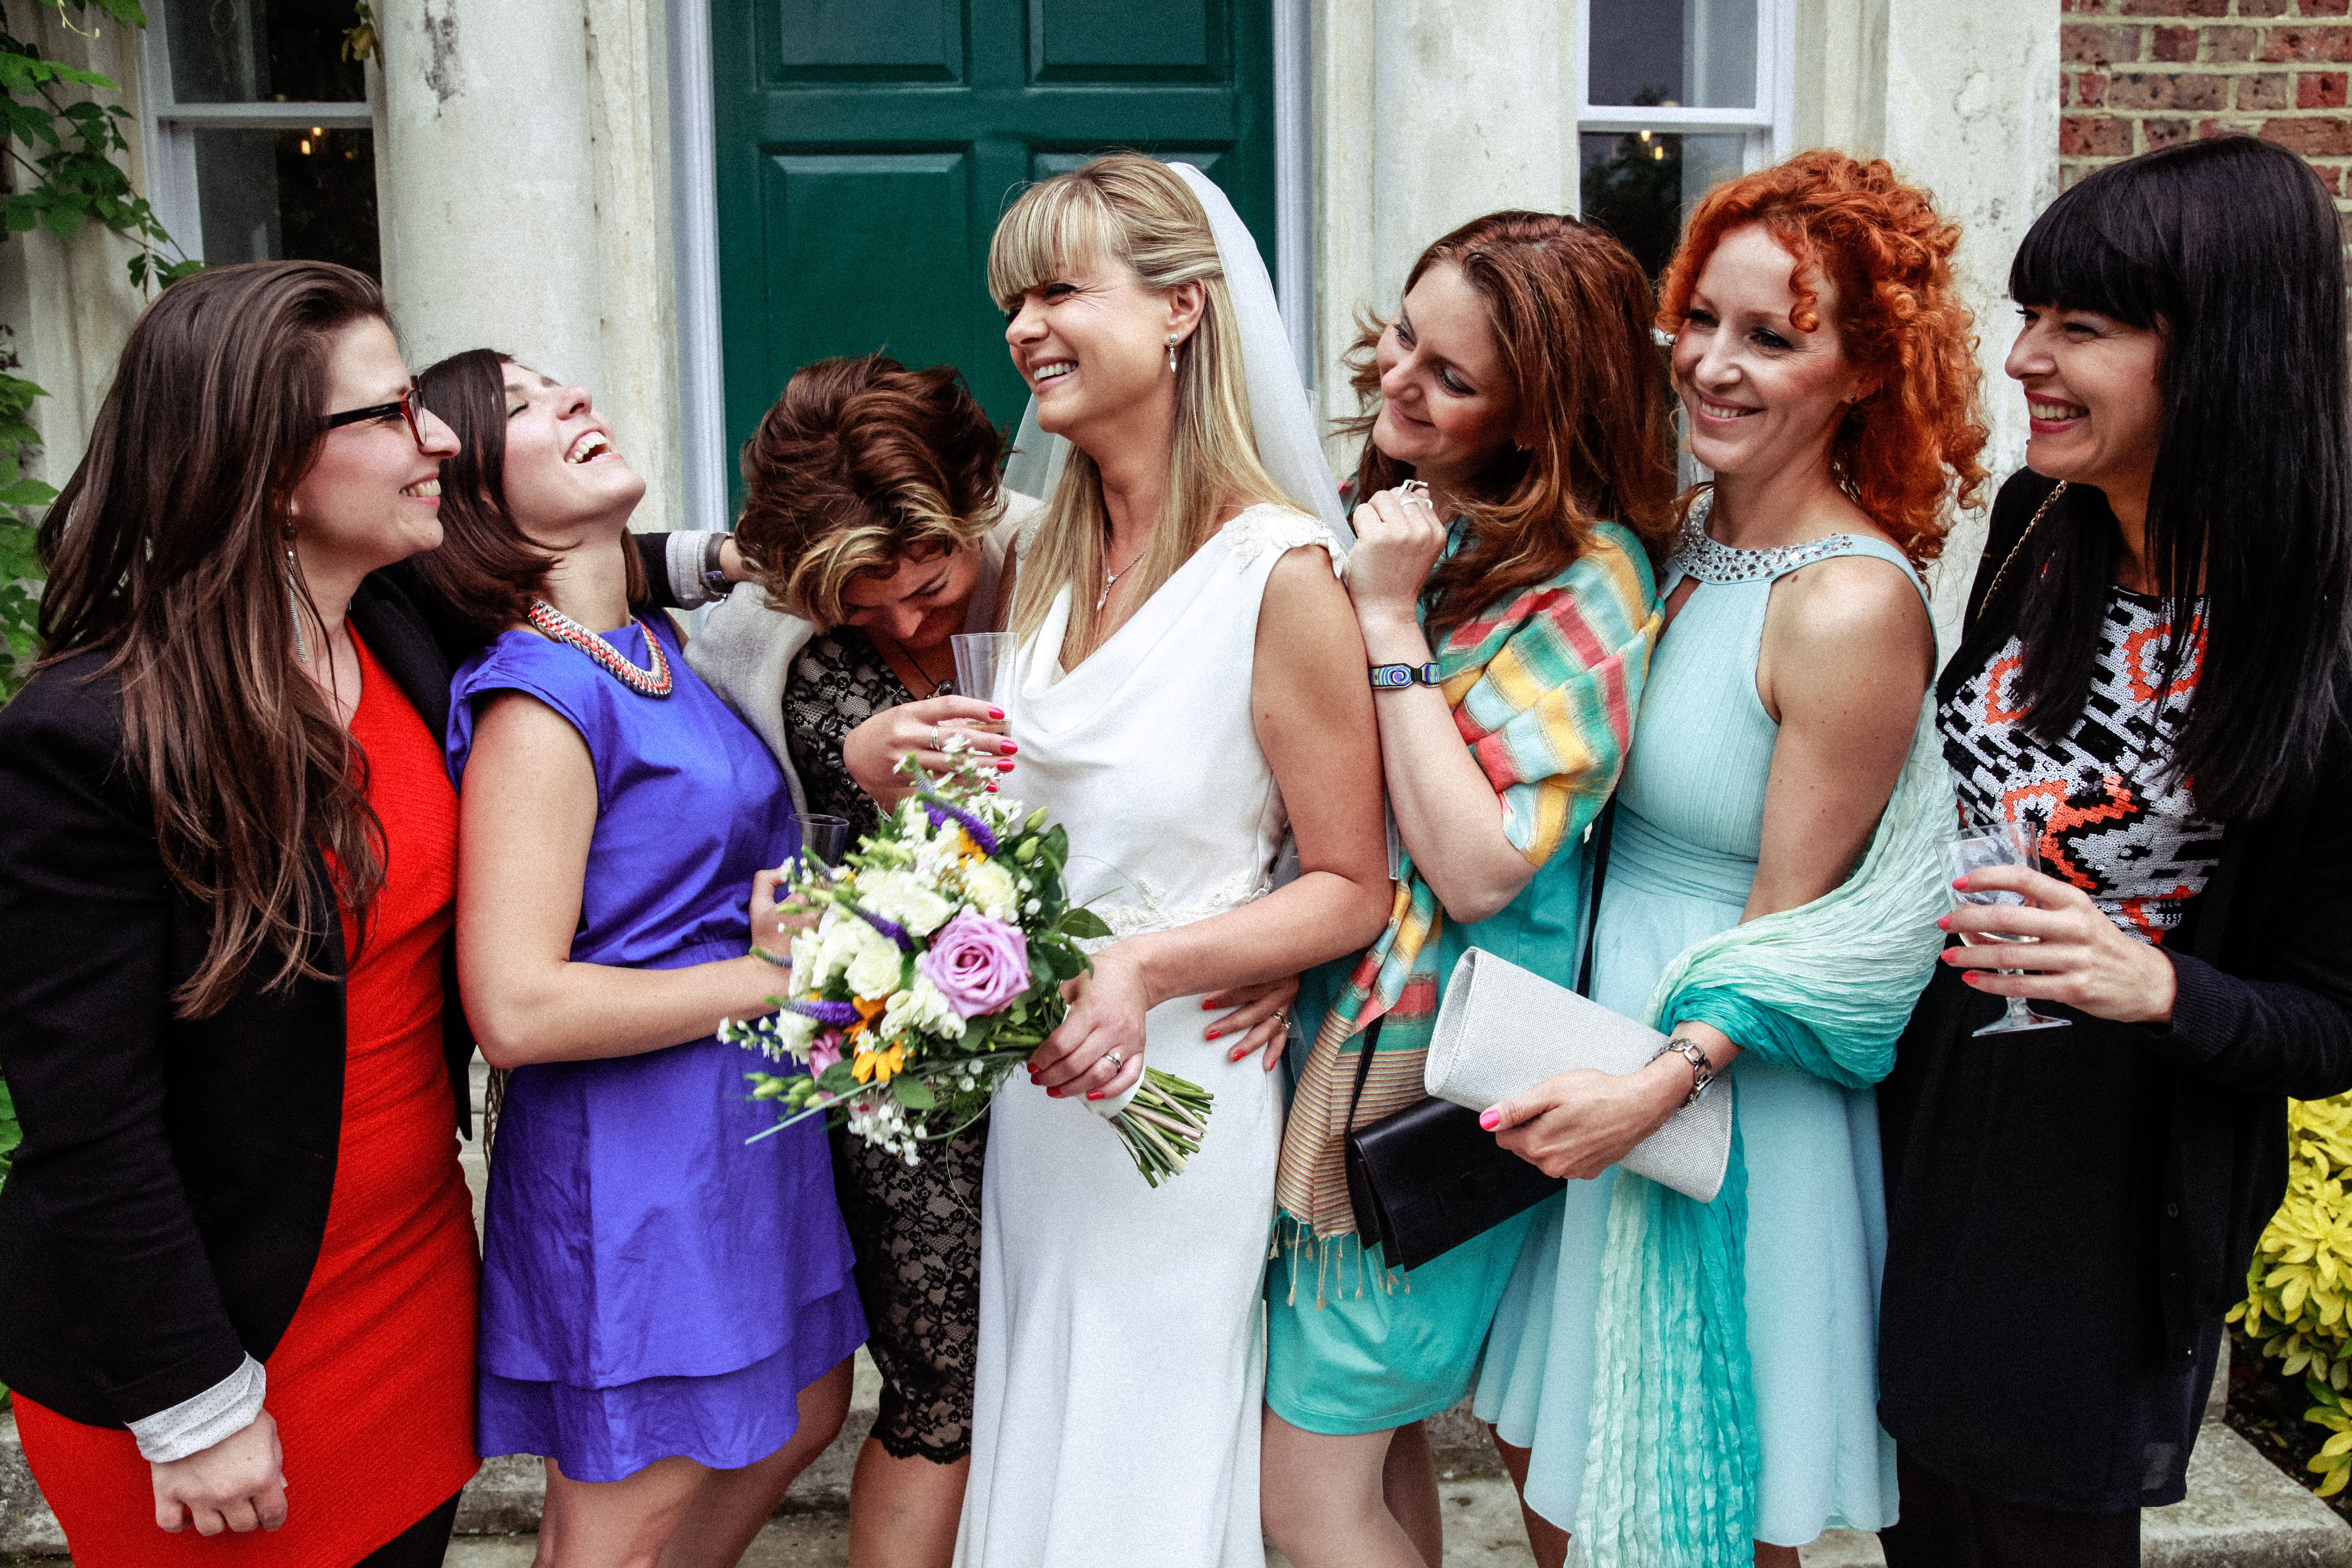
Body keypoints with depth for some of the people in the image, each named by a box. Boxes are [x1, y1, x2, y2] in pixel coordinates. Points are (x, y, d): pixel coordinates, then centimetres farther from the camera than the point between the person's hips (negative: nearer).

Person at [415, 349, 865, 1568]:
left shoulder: (655, 647, 7)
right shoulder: (539, 697, -20)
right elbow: (517, 1009, -27)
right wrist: (769, 975, -18)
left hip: (748, 1127, 9)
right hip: (635, 1157, -9)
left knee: (802, 1417, 24)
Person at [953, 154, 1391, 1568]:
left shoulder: (1280, 573, -17)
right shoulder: (1059, 555, 5)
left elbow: (1351, 893, -13)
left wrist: (1148, 966, -25)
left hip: (1180, 1095, -7)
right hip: (1037, 1086, 7)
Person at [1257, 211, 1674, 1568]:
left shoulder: (1587, 580, -16)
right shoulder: (1411, 523, 8)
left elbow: (1479, 867, -24)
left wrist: (1393, 624, -21)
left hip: (1431, 1074, -7)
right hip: (1332, 1033, 7)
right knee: (1377, 1440, 19)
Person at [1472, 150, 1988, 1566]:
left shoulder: (1853, 607, -22)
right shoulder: (1680, 537, 1)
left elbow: (1793, 926, -17)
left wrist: (1664, 1082, -29)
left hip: (1730, 1090, -7)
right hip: (1598, 1026, 8)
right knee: (1551, 1453, 23)